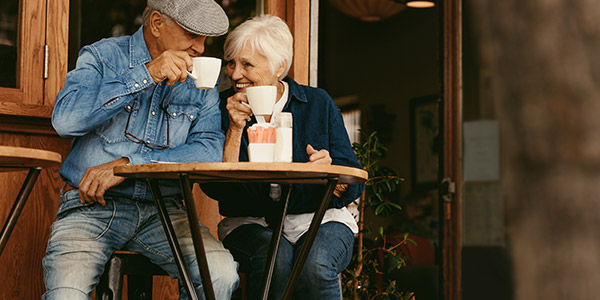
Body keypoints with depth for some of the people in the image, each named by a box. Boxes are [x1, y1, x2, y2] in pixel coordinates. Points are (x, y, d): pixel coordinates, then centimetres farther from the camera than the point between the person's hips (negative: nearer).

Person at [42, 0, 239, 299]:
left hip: (160, 210, 3)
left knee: (222, 274, -23)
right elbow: (65, 119, -15)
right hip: (91, 205, -2)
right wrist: (145, 75, -17)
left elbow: (210, 151, -6)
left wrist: (127, 164, -16)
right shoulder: (102, 56, 3)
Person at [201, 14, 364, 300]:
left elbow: (354, 185, 1)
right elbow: (215, 188, -7)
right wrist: (235, 129, -15)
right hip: (250, 223, 1)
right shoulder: (224, 108, 3)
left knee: (316, 265, -34)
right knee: (275, 257, -33)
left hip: (319, 220, 0)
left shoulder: (318, 103, 3)